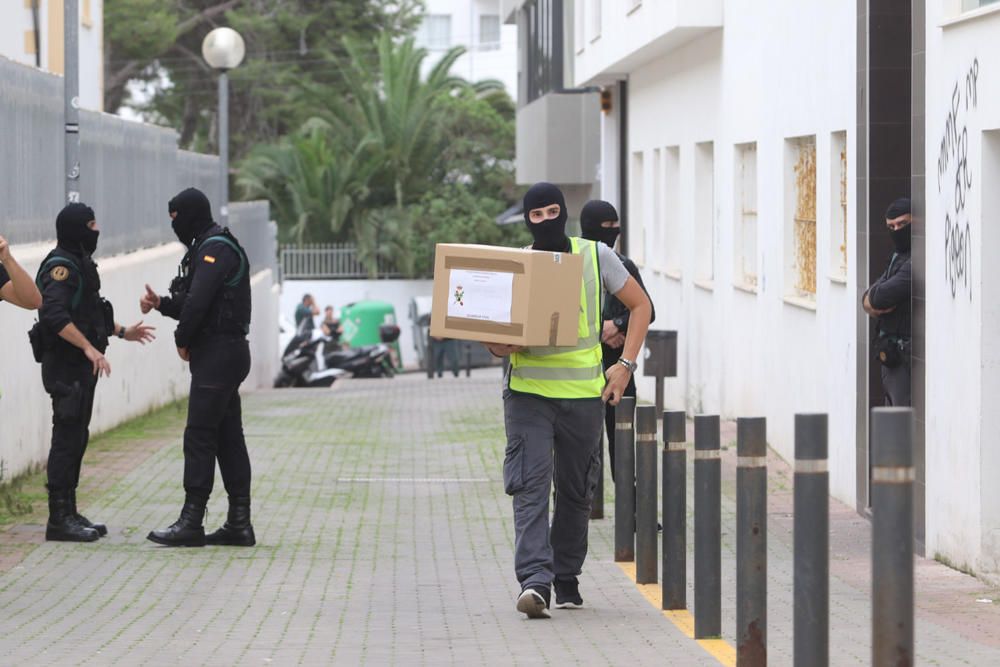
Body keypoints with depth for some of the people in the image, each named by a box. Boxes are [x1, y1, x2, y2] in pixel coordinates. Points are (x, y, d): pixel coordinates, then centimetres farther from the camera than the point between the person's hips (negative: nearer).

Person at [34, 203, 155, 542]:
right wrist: (89, 347, -30)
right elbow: (55, 315, -27)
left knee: (76, 438, 13)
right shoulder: (60, 266, -15)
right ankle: (59, 520, -7)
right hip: (65, 364, -10)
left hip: (81, 364, 10)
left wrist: (122, 332, 27)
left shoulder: (79, 263, 17)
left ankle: (68, 513, 19)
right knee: (67, 438, -9)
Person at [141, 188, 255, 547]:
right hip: (226, 352, 10)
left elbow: (199, 302, -22)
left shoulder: (216, 248, -13)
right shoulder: (209, 247, 19)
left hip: (217, 353, -10)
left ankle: (191, 522, -8)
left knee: (199, 436, -9)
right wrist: (160, 303, 6)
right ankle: (239, 523, 11)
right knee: (228, 437, 9)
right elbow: (195, 302, 20)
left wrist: (182, 340, -9)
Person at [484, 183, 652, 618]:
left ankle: (567, 579, 24)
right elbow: (497, 343, 7)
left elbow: (640, 305, 12)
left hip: (584, 394, 1)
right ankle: (534, 581, -22)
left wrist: (625, 364, 1)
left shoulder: (595, 257, 3)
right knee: (530, 486, -14)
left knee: (575, 491, 9)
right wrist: (500, 345, -19)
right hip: (528, 392, -1)